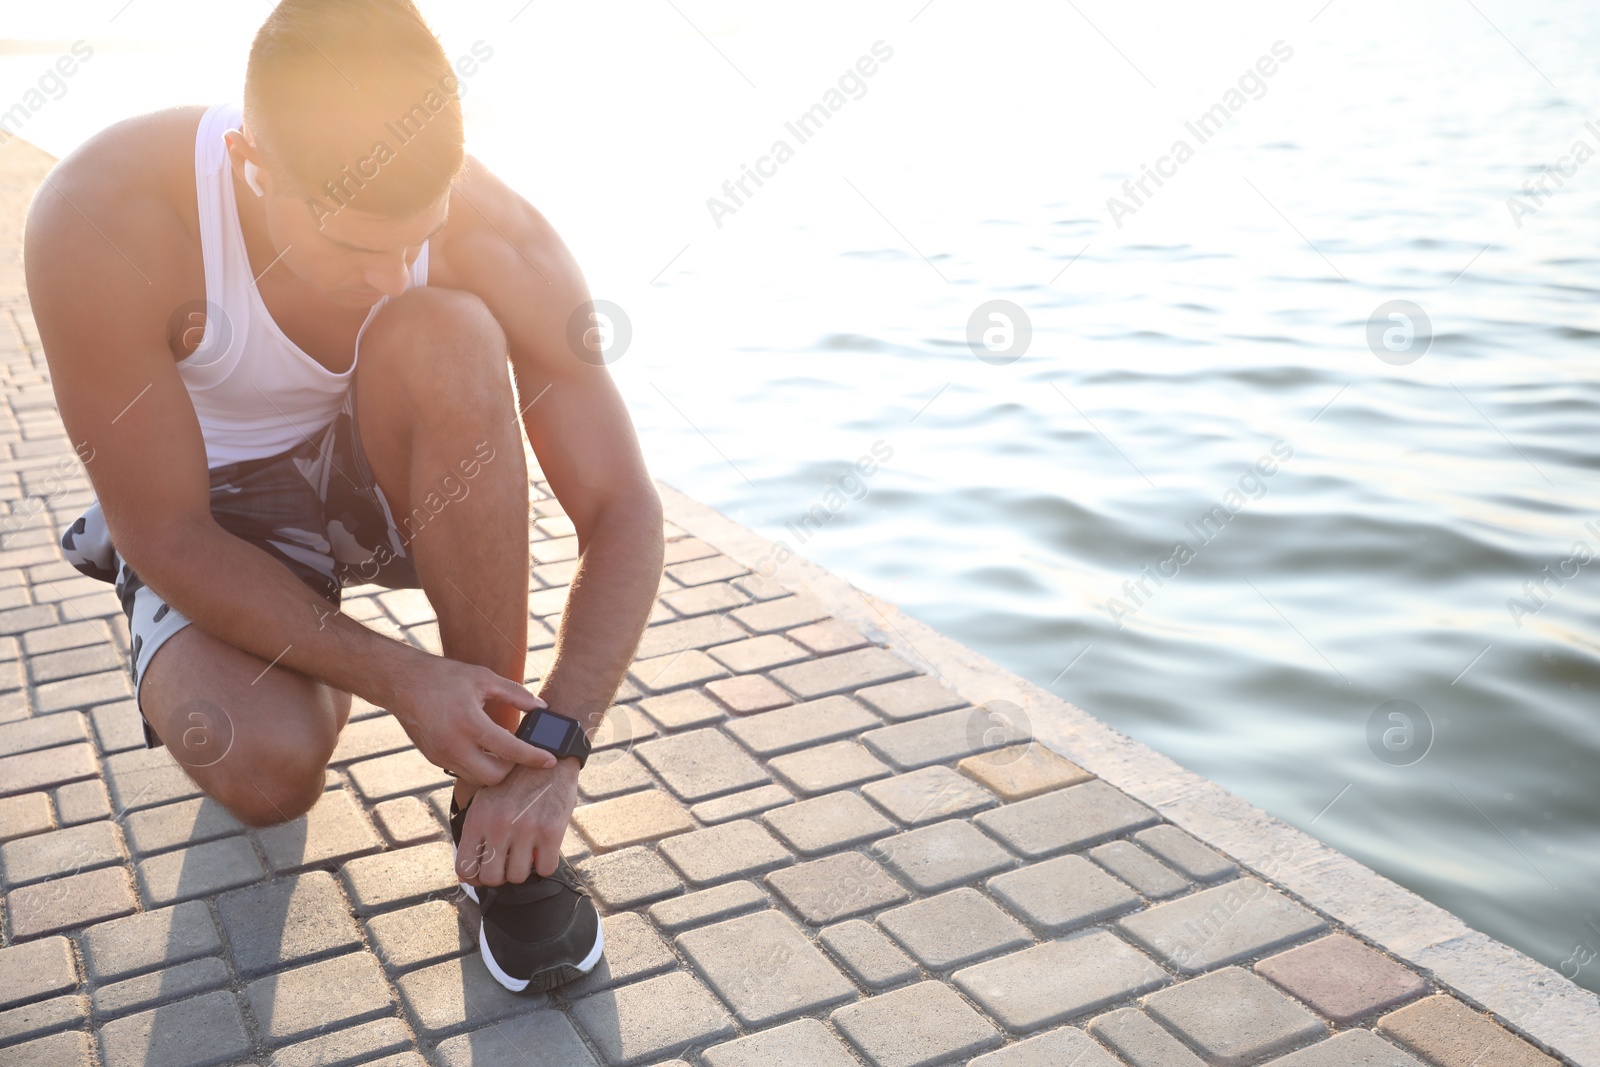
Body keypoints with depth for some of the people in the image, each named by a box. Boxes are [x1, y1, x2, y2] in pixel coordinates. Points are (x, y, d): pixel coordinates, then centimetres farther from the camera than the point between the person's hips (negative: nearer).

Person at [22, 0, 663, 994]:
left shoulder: (499, 240, -27)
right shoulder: (100, 218, -31)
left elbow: (624, 511, -22)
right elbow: (167, 536, -24)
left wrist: (552, 747, -32)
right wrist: (400, 677, -30)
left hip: (389, 483, 1)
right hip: (216, 517, -1)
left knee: (445, 338, -33)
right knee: (269, 770, -29)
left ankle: (500, 784, -22)